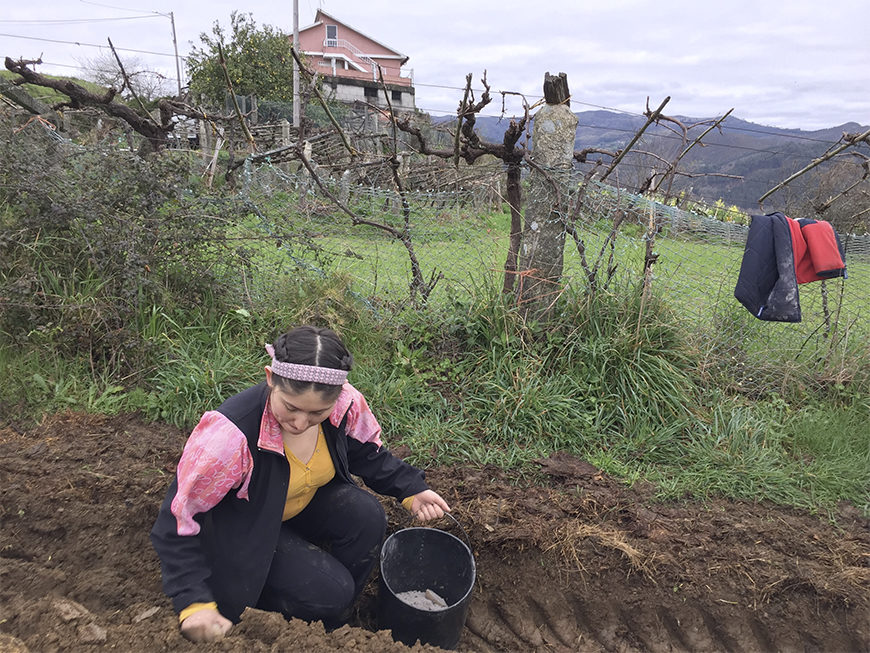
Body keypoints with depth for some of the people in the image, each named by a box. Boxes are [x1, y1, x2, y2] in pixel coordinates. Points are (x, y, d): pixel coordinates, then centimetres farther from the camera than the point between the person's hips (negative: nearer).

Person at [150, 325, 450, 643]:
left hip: (309, 502, 5)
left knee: (367, 516, -22)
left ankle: (332, 624, 3)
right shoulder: (231, 433, -37)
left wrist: (410, 489, -15)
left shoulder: (346, 403, -24)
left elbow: (367, 453, -2)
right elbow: (179, 519, -28)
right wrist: (194, 603, -34)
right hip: (247, 527, -5)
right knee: (329, 591, -20)